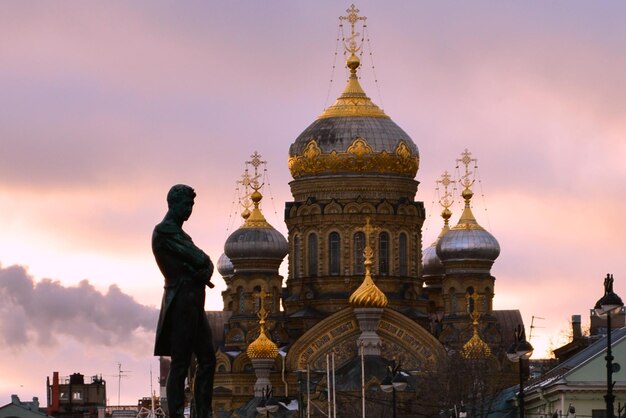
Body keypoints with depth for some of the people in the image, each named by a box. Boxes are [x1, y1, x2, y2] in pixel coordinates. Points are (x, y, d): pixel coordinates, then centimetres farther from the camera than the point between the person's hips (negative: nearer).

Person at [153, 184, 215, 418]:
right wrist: (201, 263, 7)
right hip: (181, 301, -10)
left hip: (194, 304, 10)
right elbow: (197, 259, -16)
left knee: (207, 359, 9)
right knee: (180, 364, -10)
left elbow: (206, 263, 13)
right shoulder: (164, 231, -8)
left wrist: (205, 273, -9)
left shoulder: (180, 234, 22)